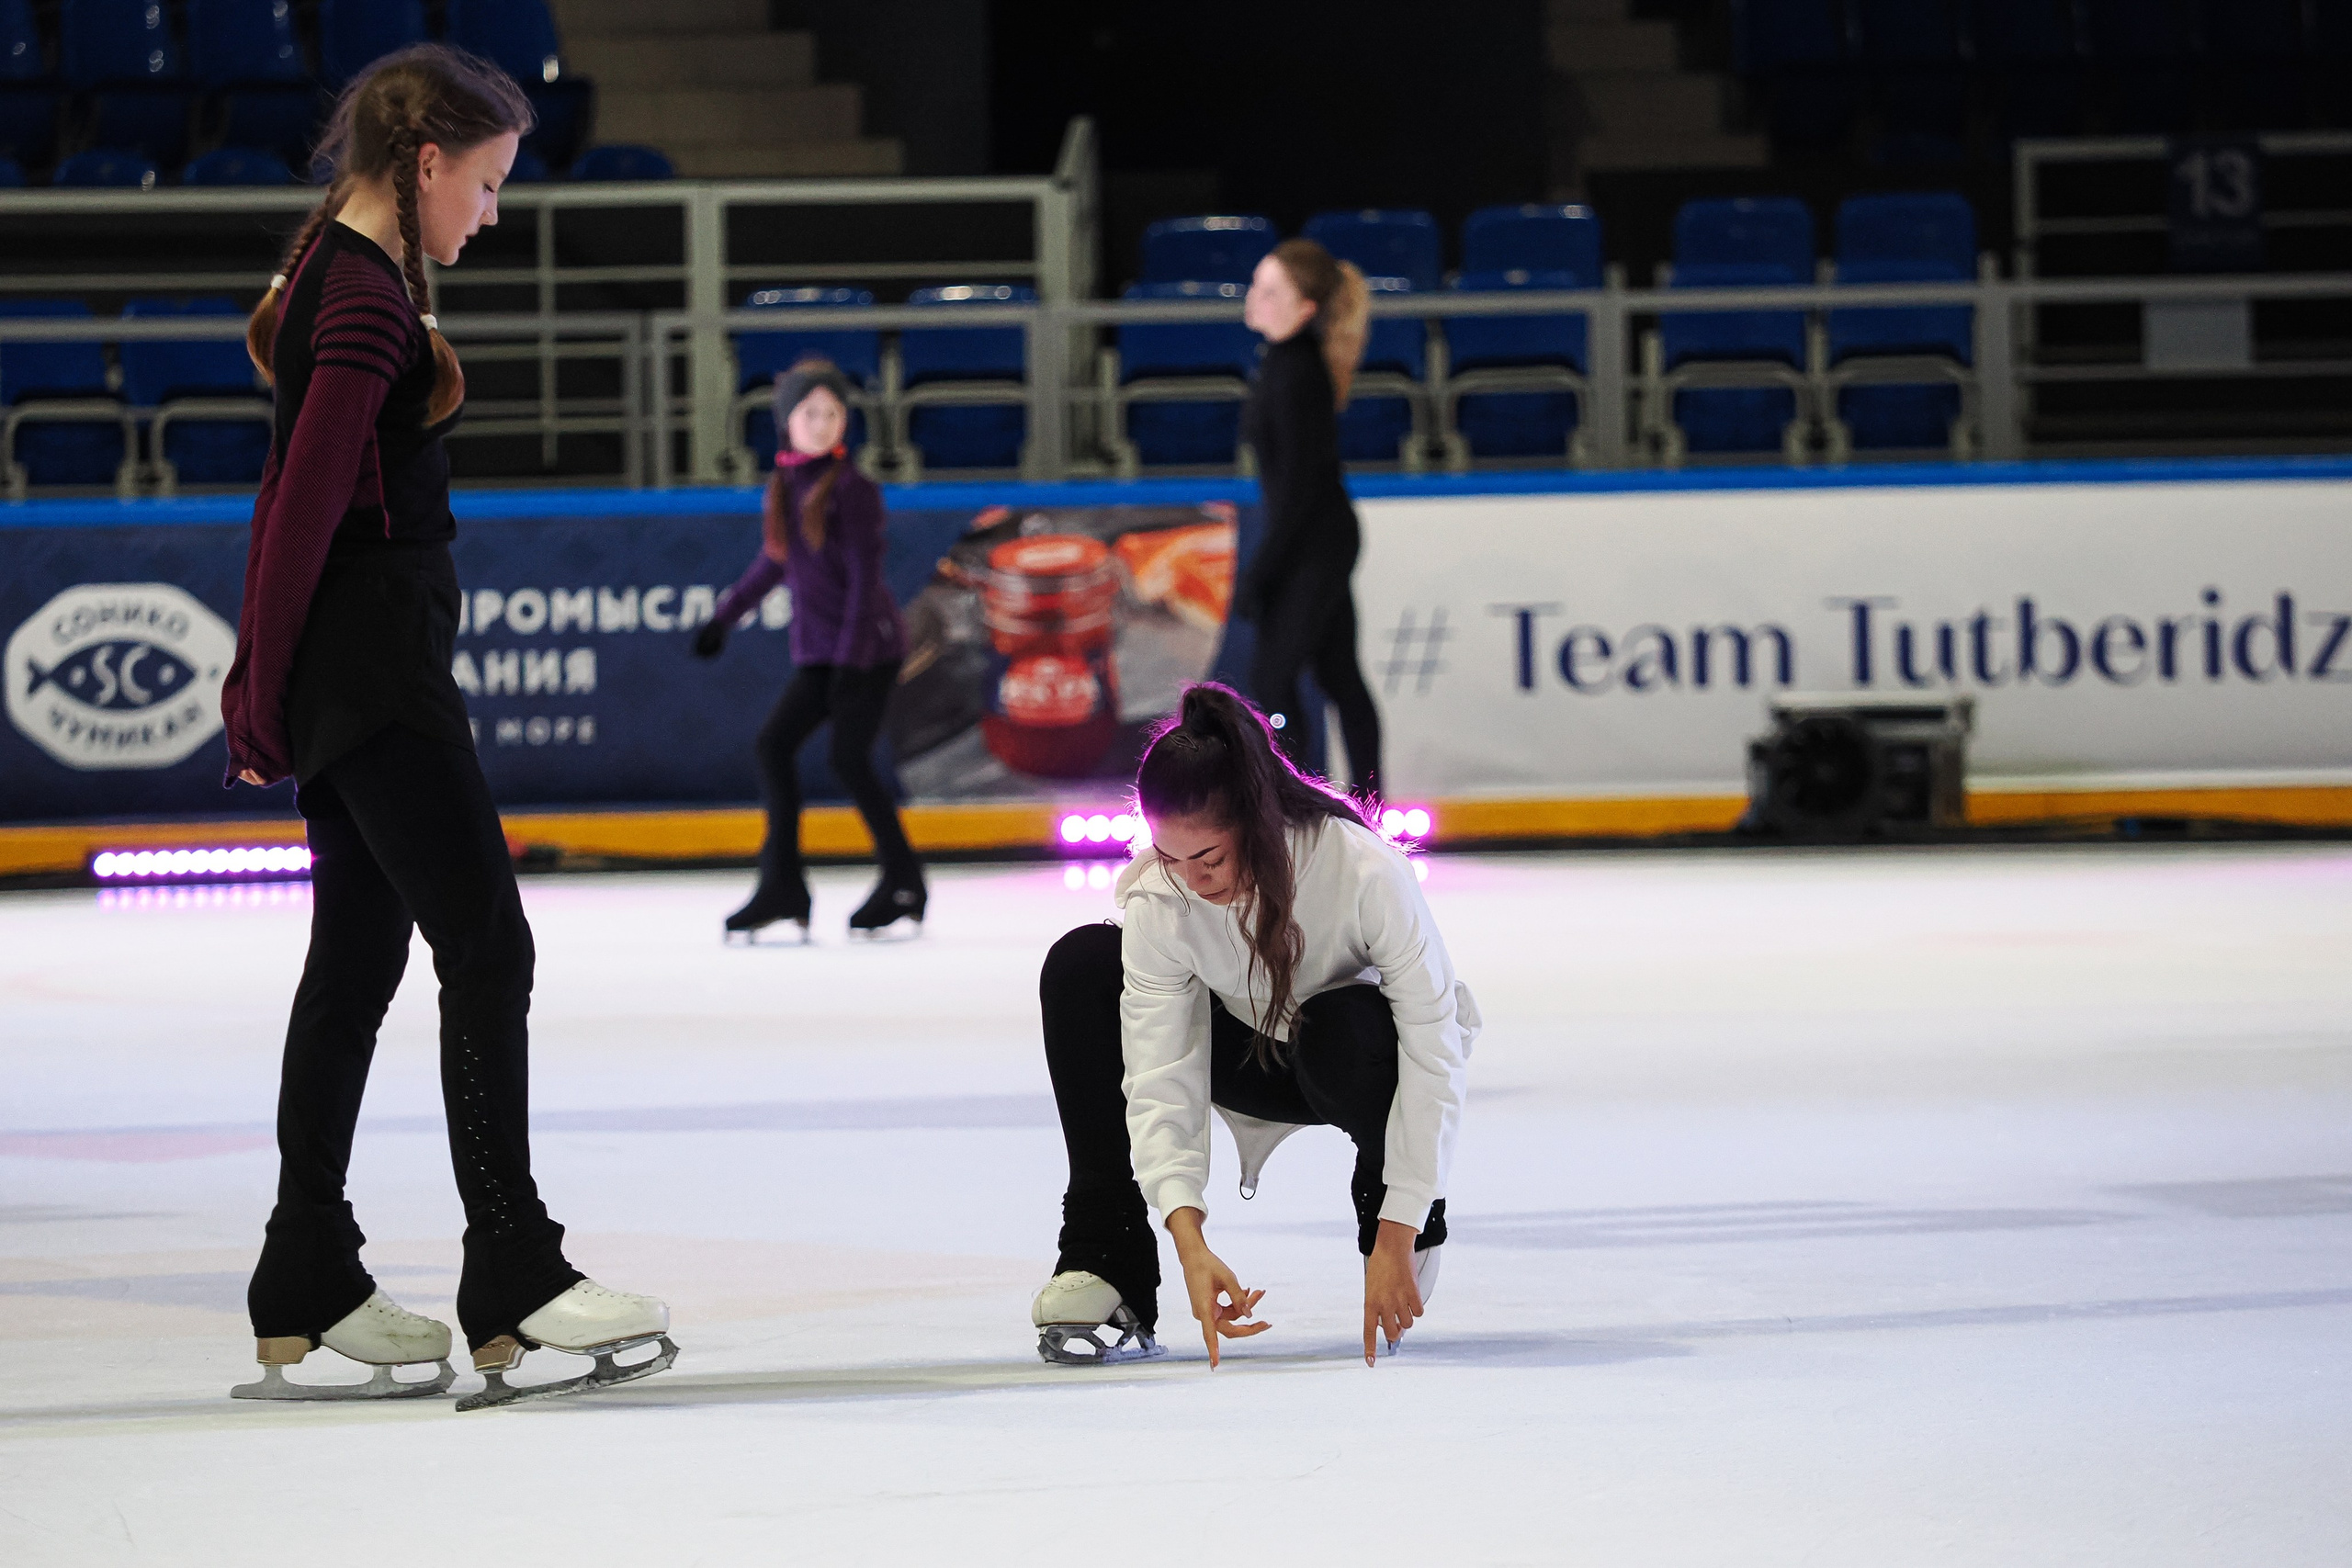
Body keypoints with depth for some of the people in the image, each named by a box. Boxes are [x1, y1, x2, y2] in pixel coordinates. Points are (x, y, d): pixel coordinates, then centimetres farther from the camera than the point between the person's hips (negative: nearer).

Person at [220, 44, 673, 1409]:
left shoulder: (339, 275, 14)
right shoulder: (367, 299, -17)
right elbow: (306, 501, -19)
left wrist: (262, 687, 18)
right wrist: (267, 690, -14)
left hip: (350, 667, 10)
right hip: (376, 656, -10)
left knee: (359, 956, 12)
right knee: (488, 948, -9)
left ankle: (308, 1295, 15)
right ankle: (514, 1283, -8)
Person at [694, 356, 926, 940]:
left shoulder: (853, 489, -11)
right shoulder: (781, 491, 9)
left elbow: (865, 577, -13)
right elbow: (773, 564, 24)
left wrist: (853, 660, -18)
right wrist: (723, 618, 30)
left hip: (870, 647, -7)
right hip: (816, 652, 7)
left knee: (850, 756, -12)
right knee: (775, 742, -4)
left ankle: (903, 881, 2)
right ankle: (782, 886, 1)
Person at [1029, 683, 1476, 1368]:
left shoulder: (1366, 872, -36)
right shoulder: (1159, 902, -26)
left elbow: (1431, 1055, -34)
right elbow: (1160, 1081, -28)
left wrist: (1396, 1238, -37)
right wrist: (1189, 1241, -42)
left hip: (1362, 1060, -3)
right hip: (1260, 1058, 3)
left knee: (1345, 1029, -40)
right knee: (1082, 965, -19)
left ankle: (1390, 1204, -6)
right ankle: (1103, 1267, -17)